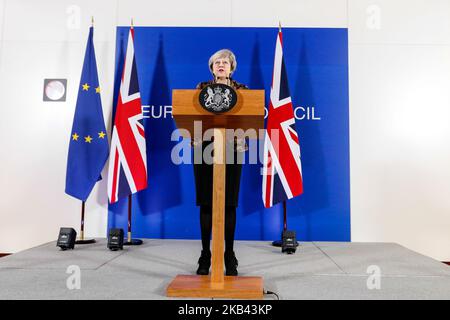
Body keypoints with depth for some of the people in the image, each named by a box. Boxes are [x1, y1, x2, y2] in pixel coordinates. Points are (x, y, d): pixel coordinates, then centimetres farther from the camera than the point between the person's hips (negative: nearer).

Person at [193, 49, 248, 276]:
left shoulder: (242, 89, 10)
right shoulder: (201, 88, 11)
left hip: (232, 150, 0)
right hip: (204, 149, 1)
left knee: (229, 203, 2)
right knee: (205, 203, 2)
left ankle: (230, 255, 13)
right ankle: (205, 254, 14)